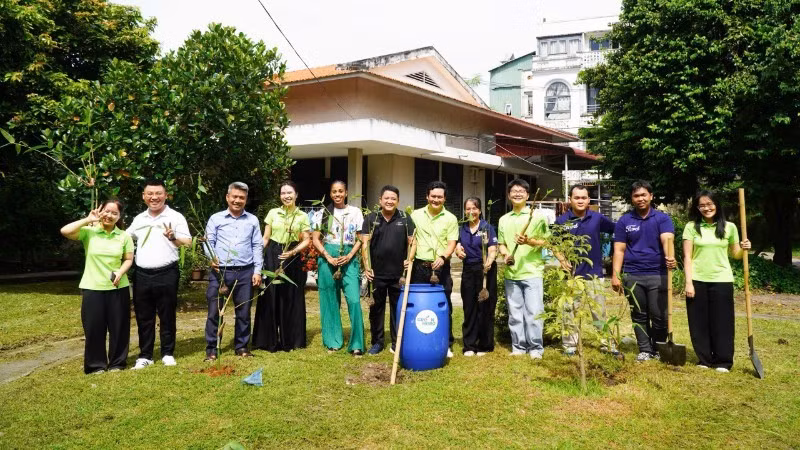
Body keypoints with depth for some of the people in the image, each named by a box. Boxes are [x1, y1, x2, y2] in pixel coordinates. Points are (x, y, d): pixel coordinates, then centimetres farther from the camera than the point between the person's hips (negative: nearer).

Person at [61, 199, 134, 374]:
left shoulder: (124, 236, 3)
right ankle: (96, 365, 18)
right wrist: (88, 220, -15)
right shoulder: (89, 232, -3)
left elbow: (129, 259, 6)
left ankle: (117, 362, 21)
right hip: (93, 288, -1)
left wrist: (121, 272, -13)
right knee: (94, 327, 5)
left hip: (118, 288, 1)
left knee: (118, 326, 7)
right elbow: (65, 231, -18)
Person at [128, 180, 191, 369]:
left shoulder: (175, 217, -3)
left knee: (167, 316, 6)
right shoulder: (139, 219, 13)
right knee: (143, 317, 10)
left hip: (166, 275, -4)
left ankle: (168, 353, 18)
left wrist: (173, 238, -29)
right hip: (142, 275, 4)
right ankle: (145, 355, 20)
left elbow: (188, 242, -10)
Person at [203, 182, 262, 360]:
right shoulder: (216, 219, 7)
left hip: (245, 272, 2)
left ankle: (241, 346, 22)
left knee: (243, 312, 9)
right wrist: (211, 257, -19)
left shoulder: (252, 220, 11)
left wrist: (257, 271, 2)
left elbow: (257, 246, 9)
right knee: (214, 311, 0)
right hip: (220, 271, -1)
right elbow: (208, 242, 2)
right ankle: (211, 349, 11)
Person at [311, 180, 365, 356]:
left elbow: (360, 239, 5)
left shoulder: (355, 212, 5)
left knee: (354, 300, -11)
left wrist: (349, 256, -9)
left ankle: (356, 344, -3)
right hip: (328, 258, 1)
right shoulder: (323, 213, 6)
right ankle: (333, 341, 19)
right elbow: (315, 239, 3)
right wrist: (328, 256, -10)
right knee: (330, 301, 6)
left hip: (349, 258, -1)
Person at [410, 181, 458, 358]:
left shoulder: (450, 219, 3)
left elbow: (452, 243, -3)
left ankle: (447, 343, 14)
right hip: (419, 266, 1)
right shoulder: (416, 215, 7)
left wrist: (443, 257, -21)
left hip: (441, 267, -1)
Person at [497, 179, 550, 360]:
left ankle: (536, 347, 7)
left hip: (532, 272, -4)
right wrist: (505, 254, -4)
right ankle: (518, 346, 18)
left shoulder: (536, 216, 1)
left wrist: (529, 241, -17)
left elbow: (546, 242, 0)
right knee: (514, 314, 8)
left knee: (534, 312, -4)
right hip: (511, 273, 4)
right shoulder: (504, 219, 12)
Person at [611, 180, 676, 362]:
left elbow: (667, 240, -17)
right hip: (633, 276, 1)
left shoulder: (662, 218, 1)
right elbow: (619, 250, 3)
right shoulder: (624, 221, 5)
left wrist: (669, 256, -38)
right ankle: (645, 349, 20)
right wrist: (615, 275, -5)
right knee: (639, 316, 9)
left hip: (658, 274, -1)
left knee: (659, 315, 3)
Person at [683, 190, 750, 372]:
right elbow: (687, 257, -2)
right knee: (699, 322, 5)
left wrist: (743, 249, -10)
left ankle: (723, 361, 14)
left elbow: (735, 255, 12)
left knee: (722, 322, 3)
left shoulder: (729, 227, 5)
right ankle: (704, 359, 18)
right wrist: (688, 282, -8)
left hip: (722, 280, 0)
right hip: (697, 281, 0)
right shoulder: (691, 227, 1)